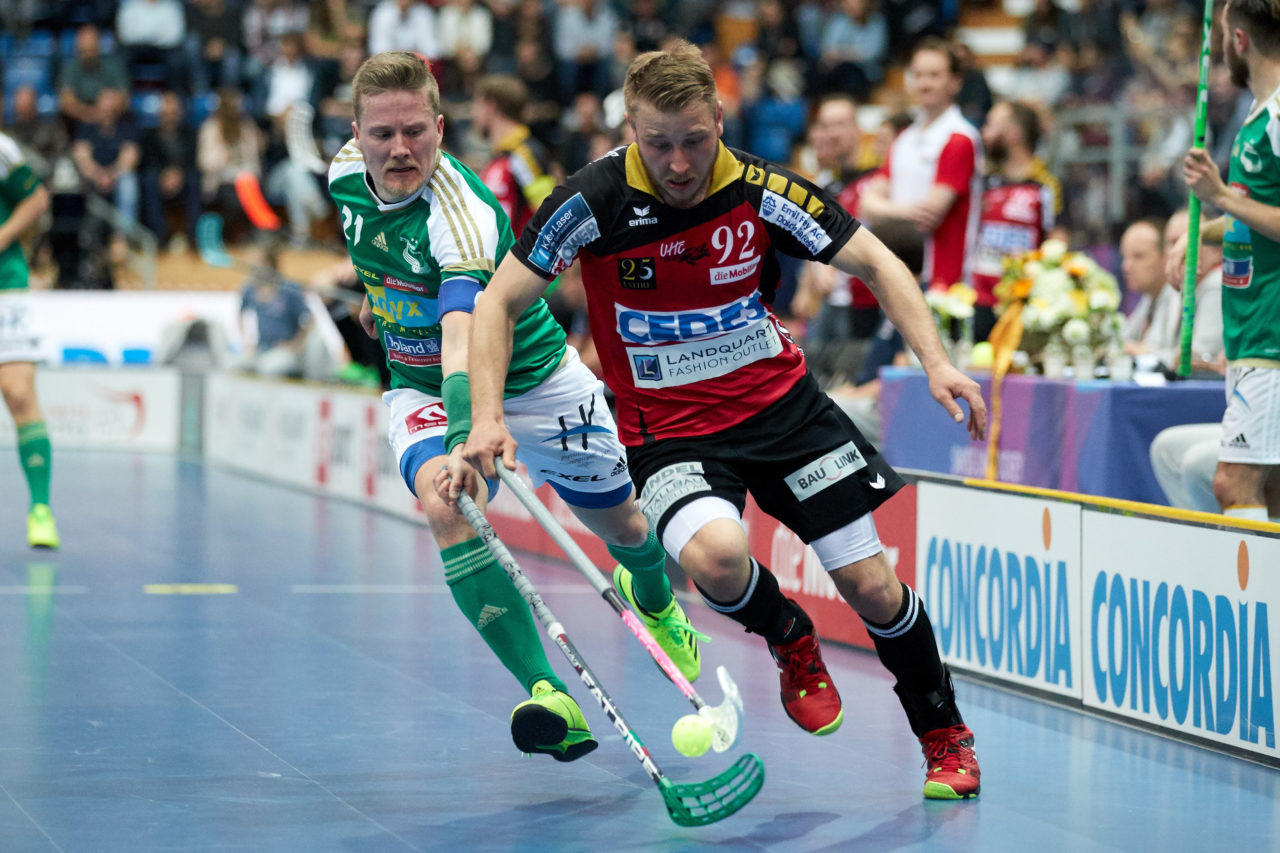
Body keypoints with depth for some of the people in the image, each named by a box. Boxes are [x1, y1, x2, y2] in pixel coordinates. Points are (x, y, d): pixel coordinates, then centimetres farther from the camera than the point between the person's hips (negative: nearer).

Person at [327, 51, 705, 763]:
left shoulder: (462, 213, -36)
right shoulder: (347, 176, -15)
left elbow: (463, 332, -51)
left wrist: (465, 440, -65)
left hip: (534, 383, -4)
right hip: (423, 389, 4)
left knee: (619, 523, 17)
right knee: (446, 507, -29)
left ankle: (654, 600, 57)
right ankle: (546, 695, -32)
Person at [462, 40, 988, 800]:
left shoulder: (763, 191, -13)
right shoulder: (593, 201, -17)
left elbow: (875, 262, -3)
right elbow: (500, 303, -8)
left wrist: (937, 362, -16)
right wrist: (487, 416, -20)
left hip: (781, 402, 2)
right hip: (669, 430, -2)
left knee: (870, 584, -2)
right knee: (715, 555, -32)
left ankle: (947, 737, 24)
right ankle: (791, 643, 4)